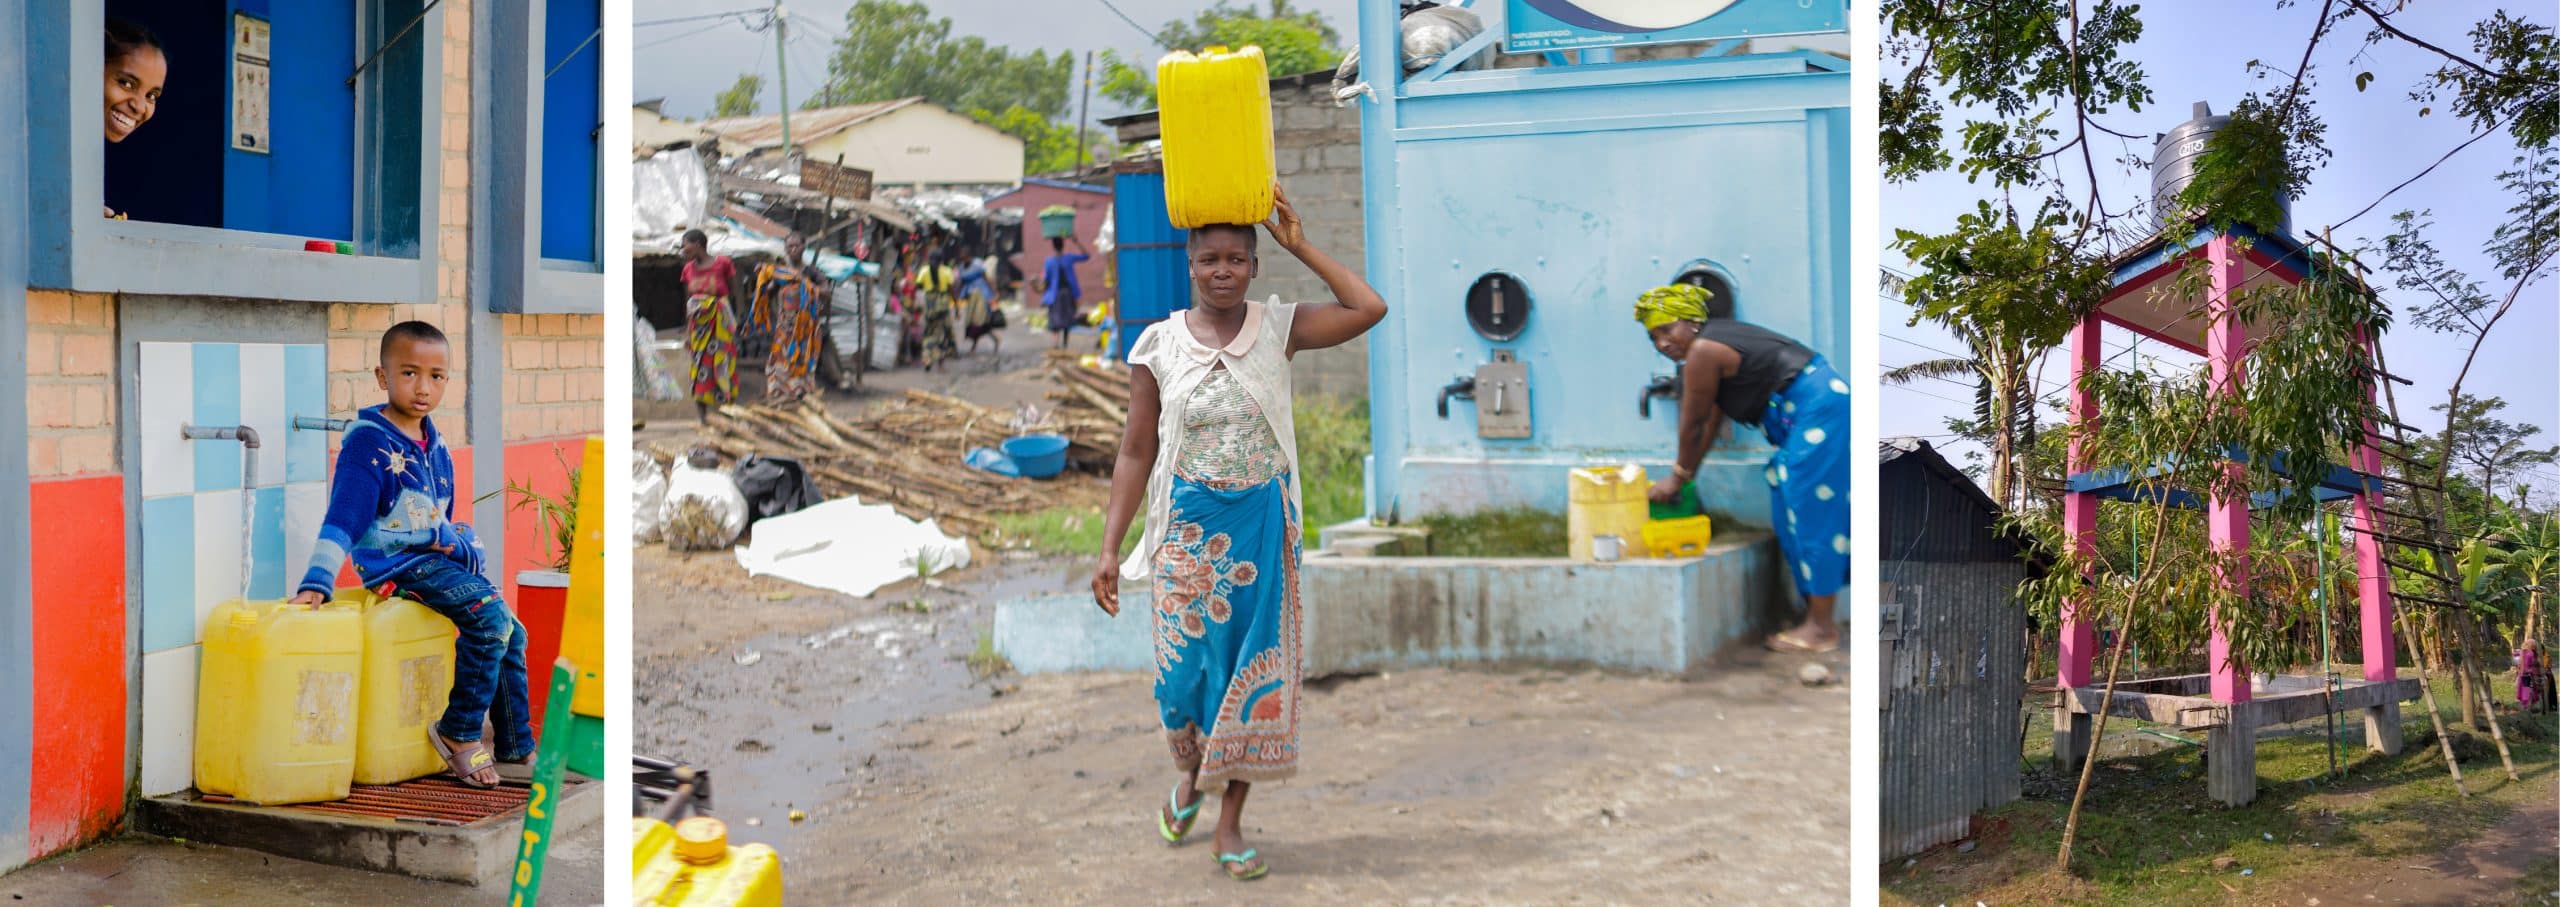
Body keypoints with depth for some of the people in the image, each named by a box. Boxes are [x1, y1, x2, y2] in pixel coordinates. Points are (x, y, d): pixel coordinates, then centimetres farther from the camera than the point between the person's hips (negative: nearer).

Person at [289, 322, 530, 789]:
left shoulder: (435, 447, 12)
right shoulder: (368, 442, -12)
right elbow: (342, 517, -18)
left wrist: (455, 542, 6)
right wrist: (316, 583, -26)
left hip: (438, 557, 9)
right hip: (395, 562, -9)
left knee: (512, 633, 8)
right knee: (490, 616, -25)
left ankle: (515, 744, 20)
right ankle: (459, 732, -12)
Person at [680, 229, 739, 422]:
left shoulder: (722, 263, -5)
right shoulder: (689, 269, 8)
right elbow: (687, 301, 12)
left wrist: (736, 322, -8)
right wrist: (687, 332, 12)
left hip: (720, 321, -4)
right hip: (698, 322, 4)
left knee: (722, 364, -2)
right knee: (700, 365, 3)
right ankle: (701, 412, 6)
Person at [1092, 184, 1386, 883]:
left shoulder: (1277, 328, -1)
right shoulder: (1159, 345, -2)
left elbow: (1370, 309, -13)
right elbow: (1137, 453, 0)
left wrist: (1301, 246, -8)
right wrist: (1110, 549, -3)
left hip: (1263, 525, 1)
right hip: (1189, 525, 0)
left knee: (1254, 665, 3)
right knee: (1183, 665, 1)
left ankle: (1230, 824, 16)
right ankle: (1188, 774, 34)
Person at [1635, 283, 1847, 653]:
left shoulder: (1703, 352, -15)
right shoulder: (1717, 340, 16)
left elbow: (1693, 425, -7)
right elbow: (1711, 420, 19)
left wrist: (1680, 477, 7)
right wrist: (1685, 474, 22)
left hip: (1817, 410, -11)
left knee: (1812, 515, -8)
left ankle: (1821, 626, -5)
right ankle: (1815, 615, 17)